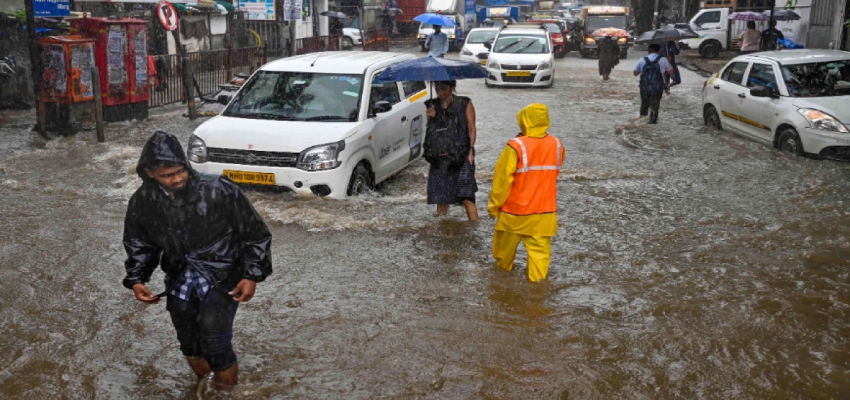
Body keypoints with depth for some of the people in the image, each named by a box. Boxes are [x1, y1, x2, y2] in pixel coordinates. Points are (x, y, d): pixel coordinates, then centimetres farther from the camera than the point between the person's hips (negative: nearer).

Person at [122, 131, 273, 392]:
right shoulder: (143, 202, -7)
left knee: (214, 346, -13)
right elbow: (139, 244, 11)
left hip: (221, 279, -4)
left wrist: (252, 275, -15)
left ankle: (226, 388, 17)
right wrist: (136, 280, -3)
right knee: (189, 346, 15)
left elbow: (255, 234, -10)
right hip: (180, 282, 4)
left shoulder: (219, 190, -20)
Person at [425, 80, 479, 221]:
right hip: (439, 158, 4)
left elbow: (472, 129, 2)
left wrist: (471, 149, -10)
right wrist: (430, 118, -5)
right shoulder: (432, 105, 12)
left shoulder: (465, 104, 3)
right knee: (441, 198, 8)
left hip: (461, 156, -4)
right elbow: (429, 131, 15)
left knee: (466, 197, -12)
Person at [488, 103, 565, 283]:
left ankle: (503, 268, 40)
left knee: (506, 244, 20)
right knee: (540, 249, 6)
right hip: (545, 210, 3)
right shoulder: (557, 145, -3)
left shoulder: (516, 146, -17)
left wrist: (494, 204, -3)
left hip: (515, 210, -2)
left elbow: (502, 179, -13)